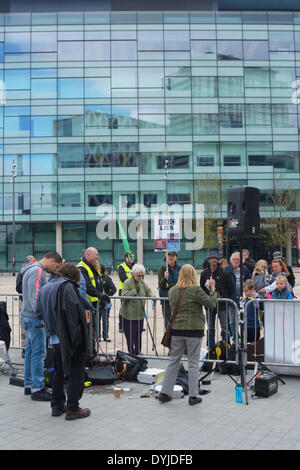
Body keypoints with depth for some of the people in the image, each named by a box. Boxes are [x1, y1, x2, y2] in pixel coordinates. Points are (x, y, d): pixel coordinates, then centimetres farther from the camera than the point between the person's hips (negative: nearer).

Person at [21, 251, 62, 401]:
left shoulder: (34, 269, 17)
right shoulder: (37, 271, -15)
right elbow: (34, 297, -22)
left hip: (29, 317, 10)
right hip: (34, 318, -10)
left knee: (30, 352, 14)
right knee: (38, 353, -6)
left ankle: (29, 385, 22)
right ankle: (37, 389, -1)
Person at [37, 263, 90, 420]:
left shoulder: (45, 289, 14)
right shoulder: (67, 286, -12)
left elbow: (42, 315, 18)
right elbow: (74, 311, -21)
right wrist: (78, 335, -19)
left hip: (55, 338, 8)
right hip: (70, 338, -8)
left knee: (59, 372, 18)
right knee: (76, 373, 1)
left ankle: (57, 406, 24)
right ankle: (72, 408, 3)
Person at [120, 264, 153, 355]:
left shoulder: (142, 282, 8)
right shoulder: (127, 283, -12)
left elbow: (148, 291, 18)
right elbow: (124, 296, -19)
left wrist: (152, 297, -2)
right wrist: (134, 291, -22)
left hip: (140, 313, 6)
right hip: (129, 314, -6)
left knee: (139, 333, 14)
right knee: (130, 335, -1)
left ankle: (138, 352, 25)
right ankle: (132, 353, 10)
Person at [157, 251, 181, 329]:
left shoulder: (180, 269, 4)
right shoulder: (162, 269, 1)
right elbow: (161, 285, -8)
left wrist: (170, 286, -9)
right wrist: (165, 278, -26)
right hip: (165, 298, -1)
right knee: (167, 320, -2)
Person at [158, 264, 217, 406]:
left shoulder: (172, 291, 6)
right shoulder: (196, 290, -12)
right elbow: (212, 304, -7)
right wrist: (213, 289, 6)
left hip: (176, 330, 5)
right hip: (194, 330, -5)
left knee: (173, 361, 13)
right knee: (193, 363, 5)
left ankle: (165, 393, 16)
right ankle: (193, 396, 11)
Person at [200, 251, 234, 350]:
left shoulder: (225, 273, -2)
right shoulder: (204, 274, 6)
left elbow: (230, 288, 2)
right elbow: (202, 288, 13)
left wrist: (226, 299, -1)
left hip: (222, 305, -3)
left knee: (225, 327, -2)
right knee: (210, 328, 11)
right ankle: (210, 348, 20)